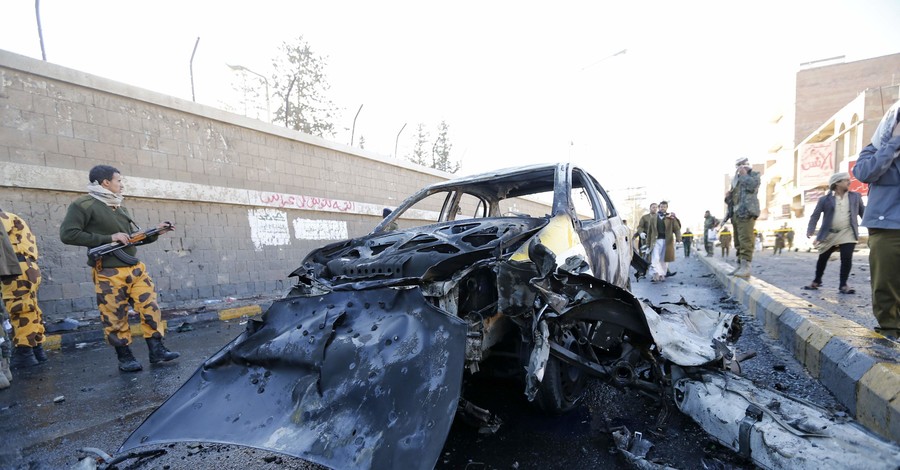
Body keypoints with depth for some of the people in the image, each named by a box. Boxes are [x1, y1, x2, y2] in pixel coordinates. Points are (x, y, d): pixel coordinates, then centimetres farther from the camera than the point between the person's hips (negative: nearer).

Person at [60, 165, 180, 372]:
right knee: (115, 317, 2)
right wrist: (108, 238, -16)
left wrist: (155, 233, 8)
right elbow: (67, 234, -13)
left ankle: (157, 350, 9)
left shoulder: (120, 208, 18)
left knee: (150, 308, 1)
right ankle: (125, 357, 16)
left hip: (136, 268, 6)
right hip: (109, 274, -6)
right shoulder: (84, 205, -5)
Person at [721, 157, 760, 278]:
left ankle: (746, 266, -19)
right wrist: (728, 196, 4)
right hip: (735, 213, 7)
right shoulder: (735, 179, 25)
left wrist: (744, 174, -3)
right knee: (738, 242, 8)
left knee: (745, 240, -16)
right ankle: (740, 266, 12)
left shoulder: (754, 175, 9)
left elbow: (752, 186, -13)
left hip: (746, 211, -7)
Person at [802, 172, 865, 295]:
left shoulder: (856, 196, 6)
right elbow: (815, 215, -4)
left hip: (847, 234, 1)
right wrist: (810, 231, -15)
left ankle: (843, 285, 6)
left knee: (847, 259, -6)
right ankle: (816, 281, 26)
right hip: (829, 235, -1)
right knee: (822, 259, 10)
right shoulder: (825, 199, -2)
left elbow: (863, 212, 11)